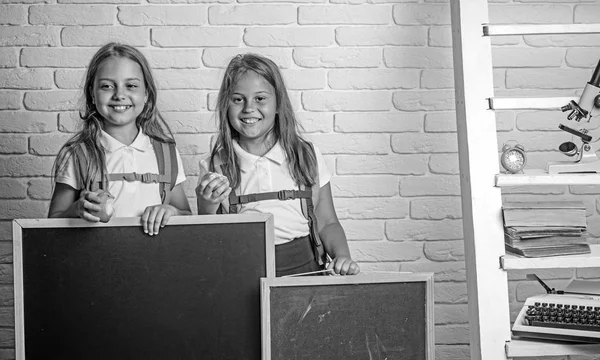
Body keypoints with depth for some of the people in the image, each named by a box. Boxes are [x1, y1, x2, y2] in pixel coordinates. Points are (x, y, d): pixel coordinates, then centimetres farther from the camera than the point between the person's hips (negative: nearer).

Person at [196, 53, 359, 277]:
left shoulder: (306, 156, 8)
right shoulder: (214, 166, 6)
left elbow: (327, 223, 12)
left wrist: (342, 257, -5)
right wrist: (207, 207, -10)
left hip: (305, 270, 1)